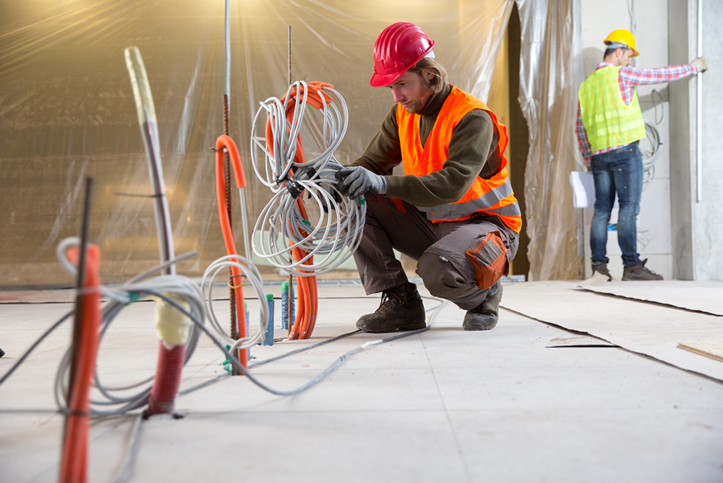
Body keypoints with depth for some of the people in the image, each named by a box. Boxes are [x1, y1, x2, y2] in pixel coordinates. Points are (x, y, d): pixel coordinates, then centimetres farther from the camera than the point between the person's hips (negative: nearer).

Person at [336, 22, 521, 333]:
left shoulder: (472, 117, -22)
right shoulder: (403, 114, 2)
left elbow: (452, 184, -35)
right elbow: (374, 160, 1)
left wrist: (383, 183, -46)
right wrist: (345, 177, -24)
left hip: (485, 224, -7)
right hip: (430, 222, 7)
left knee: (437, 269, -38)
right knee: (358, 208, -12)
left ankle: (483, 295, 0)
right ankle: (401, 303, -5)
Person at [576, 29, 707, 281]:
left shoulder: (587, 84, 15)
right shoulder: (621, 74, -3)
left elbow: (580, 127, 16)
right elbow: (662, 75, 4)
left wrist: (588, 159, 21)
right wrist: (693, 67, 19)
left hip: (599, 154, 6)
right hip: (624, 150, -6)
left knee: (602, 209, 7)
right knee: (628, 208, -5)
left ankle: (598, 265, 7)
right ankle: (631, 265, -5)